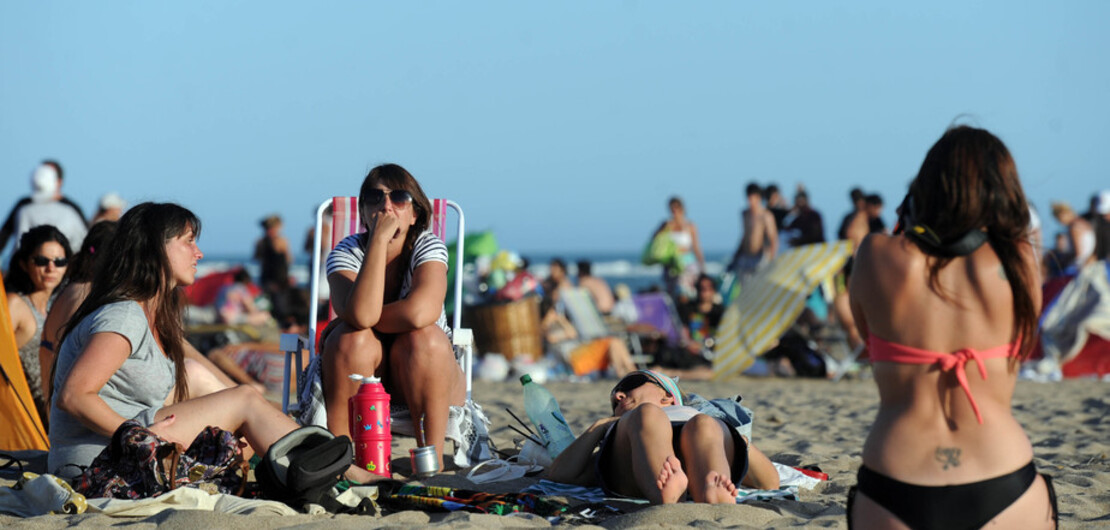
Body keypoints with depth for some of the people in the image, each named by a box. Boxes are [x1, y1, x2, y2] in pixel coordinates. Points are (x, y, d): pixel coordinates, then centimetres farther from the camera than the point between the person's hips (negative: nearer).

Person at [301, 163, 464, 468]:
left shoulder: (428, 247, -13)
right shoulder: (347, 253, -12)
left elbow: (420, 313, -34)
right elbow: (361, 315, -35)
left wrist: (354, 322, -23)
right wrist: (379, 239, -32)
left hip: (424, 375, 0)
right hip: (361, 373, 1)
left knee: (424, 338, -31)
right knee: (352, 338, -30)